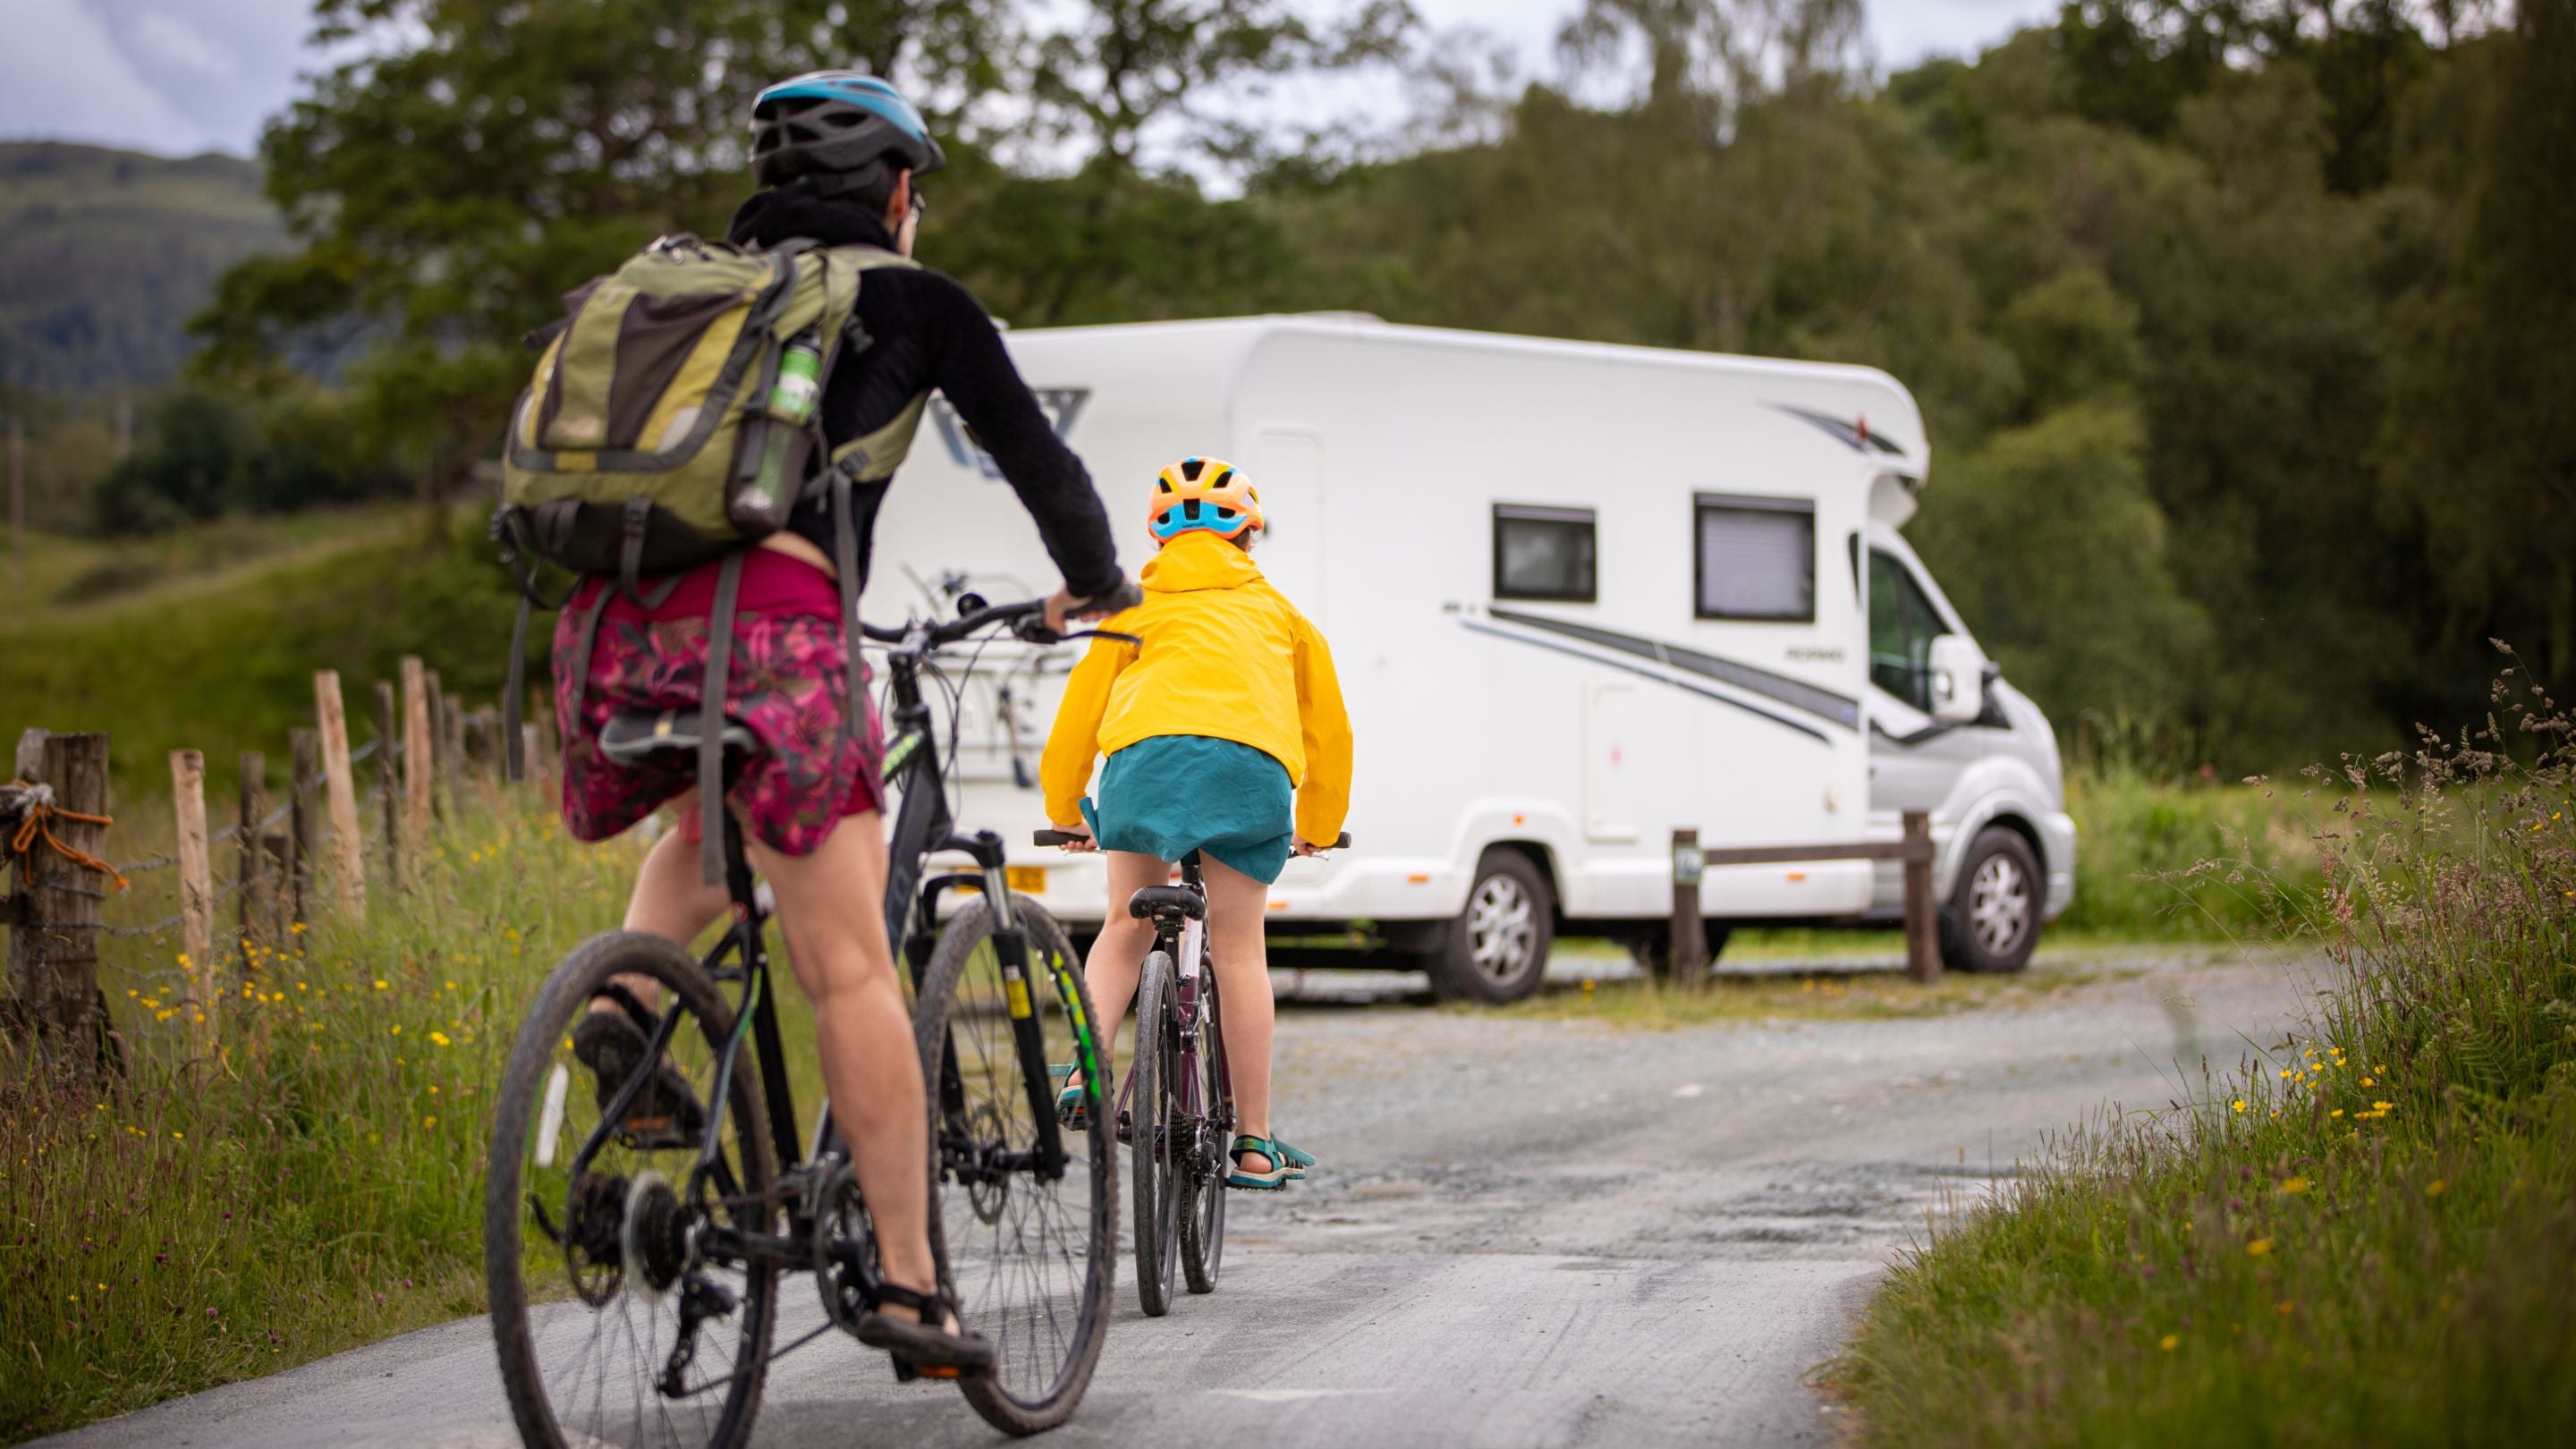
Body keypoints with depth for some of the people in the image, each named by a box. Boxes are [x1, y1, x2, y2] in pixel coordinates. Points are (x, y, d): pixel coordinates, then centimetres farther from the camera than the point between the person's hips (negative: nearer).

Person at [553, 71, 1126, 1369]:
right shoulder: (912, 303, 15)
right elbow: (1032, 453, 21)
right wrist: (1093, 582, 40)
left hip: (608, 624, 5)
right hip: (766, 623, -5)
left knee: (721, 825, 35)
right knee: (850, 969, 0)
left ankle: (624, 1008, 9)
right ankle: (907, 1286, -1)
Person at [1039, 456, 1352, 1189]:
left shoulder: (1138, 604, 32)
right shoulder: (1276, 609, 33)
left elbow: (1079, 710, 31)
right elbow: (1329, 725, 38)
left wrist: (1065, 813, 45)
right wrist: (1318, 828, 51)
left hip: (1151, 744, 0)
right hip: (1254, 759, 0)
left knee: (1125, 927, 17)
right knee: (1239, 948, 7)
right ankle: (1254, 1143, 7)